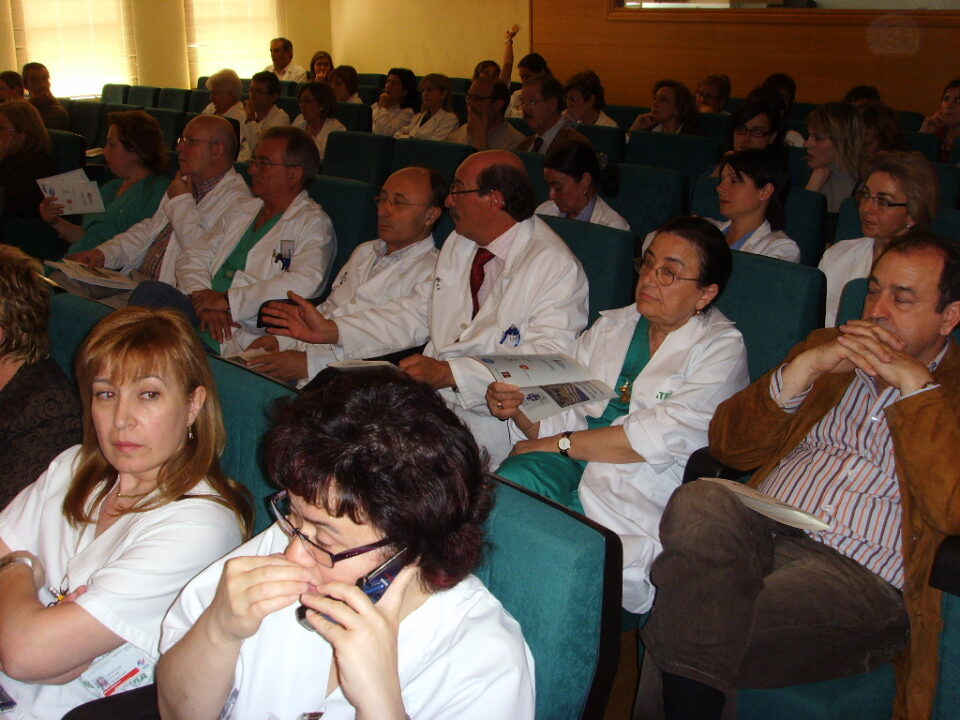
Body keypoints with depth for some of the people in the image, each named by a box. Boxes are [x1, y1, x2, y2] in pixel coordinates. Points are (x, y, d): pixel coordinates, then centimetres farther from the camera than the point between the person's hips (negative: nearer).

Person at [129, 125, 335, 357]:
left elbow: (304, 283, -16)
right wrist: (203, 297, -6)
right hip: (201, 312, 6)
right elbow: (194, 256, 17)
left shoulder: (314, 224, 2)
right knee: (150, 290, -24)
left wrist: (228, 301, -17)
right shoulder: (241, 211, 24)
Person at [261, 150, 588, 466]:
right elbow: (415, 314, 21)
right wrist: (331, 330, 10)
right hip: (431, 395, 7)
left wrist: (450, 374, -30)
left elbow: (550, 358, -21)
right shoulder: (458, 244, 16)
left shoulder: (556, 267, -10)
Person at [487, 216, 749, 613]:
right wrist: (518, 408, -10)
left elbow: (665, 436, -12)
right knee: (511, 480, -29)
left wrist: (559, 443, -11)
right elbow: (562, 409, 12)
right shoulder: (609, 326, 19)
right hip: (568, 468, 5)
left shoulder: (721, 349, 2)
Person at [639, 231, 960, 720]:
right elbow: (729, 444, 11)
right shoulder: (828, 349, 22)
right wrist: (806, 366, -2)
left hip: (859, 576, -4)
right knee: (697, 504, -31)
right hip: (762, 529, 4)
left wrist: (913, 383, -8)